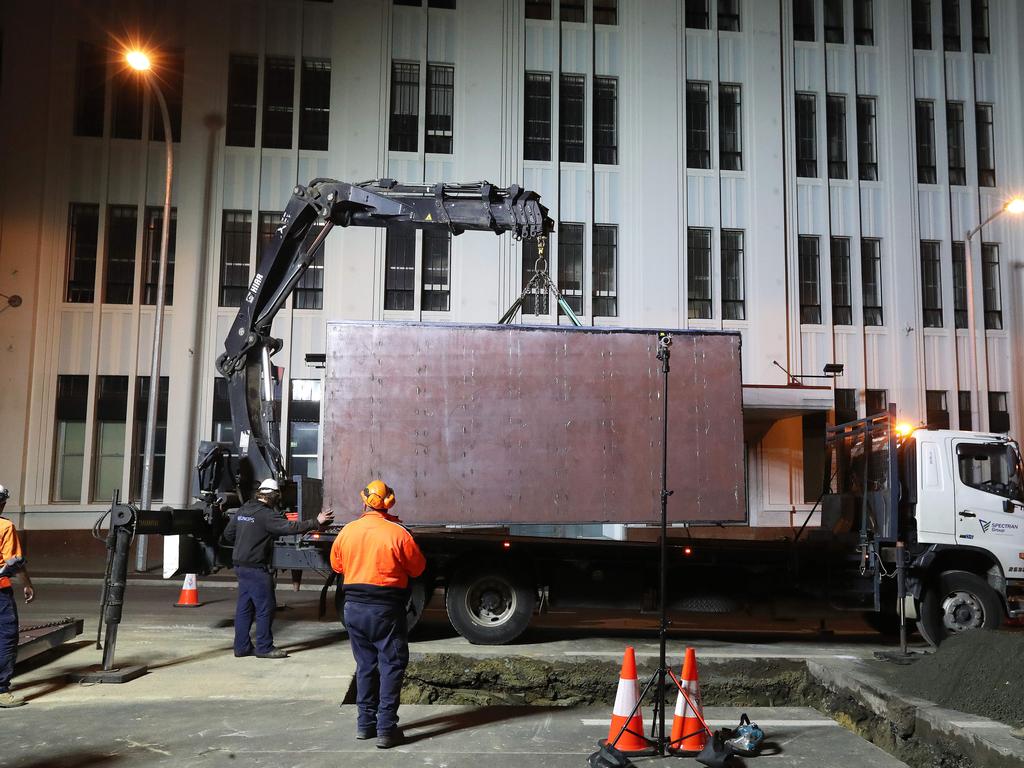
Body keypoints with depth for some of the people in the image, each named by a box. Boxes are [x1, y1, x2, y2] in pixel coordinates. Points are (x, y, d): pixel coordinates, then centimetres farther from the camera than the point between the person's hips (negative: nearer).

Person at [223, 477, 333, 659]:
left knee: (244, 607, 13)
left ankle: (242, 646, 18)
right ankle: (264, 648, 4)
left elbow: (228, 533, 17)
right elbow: (289, 527, -23)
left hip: (240, 565, 9)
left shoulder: (243, 510, 10)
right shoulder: (265, 514, -16)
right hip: (256, 568, -9)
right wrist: (316, 523, -18)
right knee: (265, 607, -1)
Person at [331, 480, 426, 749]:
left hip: (354, 607, 4)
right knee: (391, 666, 4)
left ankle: (365, 723, 24)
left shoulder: (347, 531, -1)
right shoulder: (398, 533, -12)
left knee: (365, 665, 17)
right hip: (386, 609, -4)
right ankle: (386, 728, 2)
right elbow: (418, 568, -2)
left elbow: (336, 565, 13)